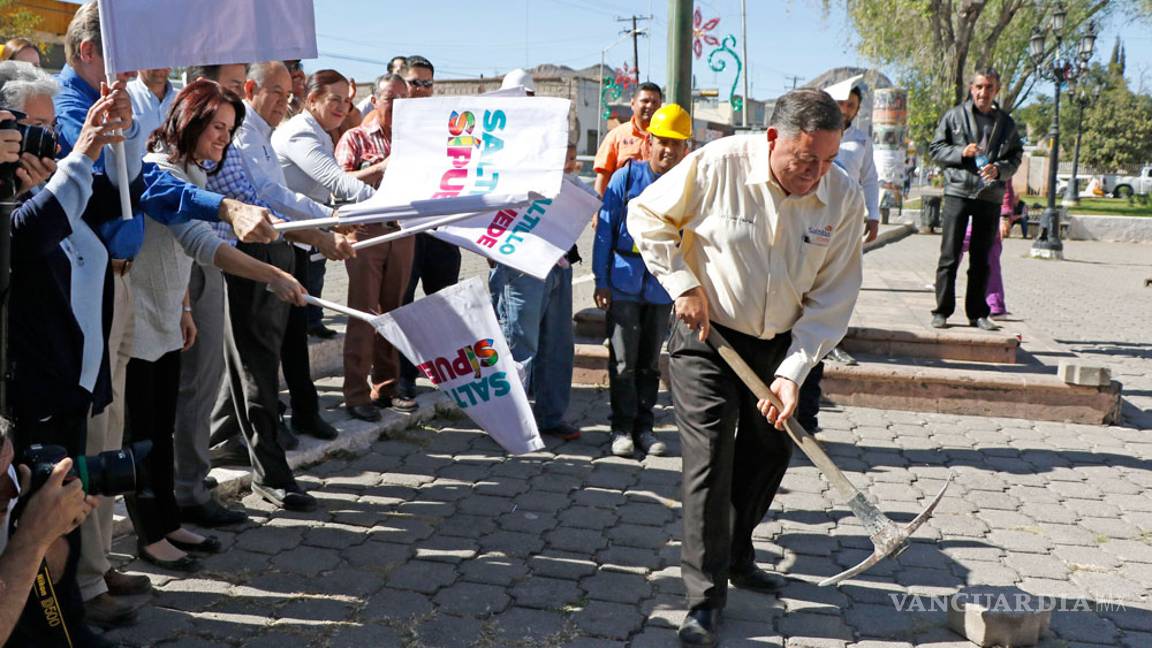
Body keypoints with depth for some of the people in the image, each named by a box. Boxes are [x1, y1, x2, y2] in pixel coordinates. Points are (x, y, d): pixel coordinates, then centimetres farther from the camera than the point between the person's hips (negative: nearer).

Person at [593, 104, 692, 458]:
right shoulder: (626, 176, -3)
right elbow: (605, 229, -1)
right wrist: (601, 280, -4)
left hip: (662, 287, 2)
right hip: (625, 282, -2)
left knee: (650, 361, 12)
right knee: (623, 361, 1)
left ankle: (644, 427, 22)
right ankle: (622, 428, 12)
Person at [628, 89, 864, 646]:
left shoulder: (844, 196, -13)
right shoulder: (717, 165, -21)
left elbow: (834, 296, -10)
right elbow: (648, 216, -6)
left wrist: (792, 371, -18)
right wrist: (684, 285, -15)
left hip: (781, 343, 4)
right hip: (706, 335, -4)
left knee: (770, 450, 14)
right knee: (710, 458, -8)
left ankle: (736, 555, 39)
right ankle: (705, 596, 4)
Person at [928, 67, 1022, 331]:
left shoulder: (1006, 122, 11)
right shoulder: (955, 116, 4)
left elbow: (1016, 157, 12)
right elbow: (935, 148, 4)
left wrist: (999, 169, -9)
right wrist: (961, 152, -13)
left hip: (991, 196, 3)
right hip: (958, 193, -3)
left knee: (981, 260, 8)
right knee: (949, 257, -3)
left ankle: (977, 313, 15)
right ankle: (942, 311, 3)